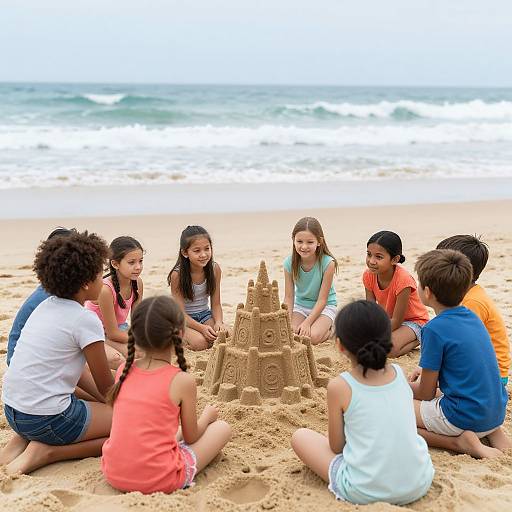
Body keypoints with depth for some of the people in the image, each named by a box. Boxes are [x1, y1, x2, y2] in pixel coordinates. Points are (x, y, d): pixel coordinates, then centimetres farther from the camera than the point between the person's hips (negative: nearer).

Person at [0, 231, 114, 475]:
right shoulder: (86, 320, -14)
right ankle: (47, 451, -7)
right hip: (46, 417, -8)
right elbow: (106, 387, -3)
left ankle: (24, 440, 11)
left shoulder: (46, 305, 7)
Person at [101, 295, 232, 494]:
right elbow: (191, 438, 1)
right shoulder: (183, 380, -12)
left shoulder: (123, 371, 2)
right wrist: (207, 415, 20)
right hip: (158, 480, -5)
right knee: (222, 428, 10)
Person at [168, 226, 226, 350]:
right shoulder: (177, 275, -22)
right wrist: (201, 328, -33)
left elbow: (216, 304, -3)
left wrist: (218, 322, -23)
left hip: (205, 314, 4)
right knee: (200, 342, -28)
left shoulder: (214, 269, -10)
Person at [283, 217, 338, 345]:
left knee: (312, 336, -28)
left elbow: (322, 299, -20)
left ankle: (328, 329, 7)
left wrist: (307, 323, -27)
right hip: (300, 305, 4)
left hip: (324, 306, -3)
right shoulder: (289, 263, -15)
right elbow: (288, 297, -8)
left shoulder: (328, 263, -24)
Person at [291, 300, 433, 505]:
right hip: (419, 485, 5)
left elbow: (336, 446, -1)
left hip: (365, 492, -5)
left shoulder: (339, 386, -11)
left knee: (300, 436, 11)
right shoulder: (399, 374, 2)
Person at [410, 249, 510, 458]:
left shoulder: (434, 329, -18)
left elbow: (426, 393, -8)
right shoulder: (472, 316, 6)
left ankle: (459, 442, -11)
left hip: (465, 418, -8)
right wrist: (427, 371, 22)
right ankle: (492, 432, 10)